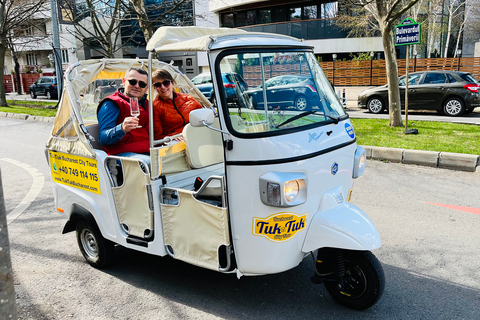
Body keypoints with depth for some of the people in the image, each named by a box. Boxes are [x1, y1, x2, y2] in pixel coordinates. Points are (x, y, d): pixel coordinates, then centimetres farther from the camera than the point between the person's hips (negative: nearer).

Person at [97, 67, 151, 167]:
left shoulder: (146, 104, 27)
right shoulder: (111, 104, 4)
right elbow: (103, 138, -7)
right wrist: (122, 129, -27)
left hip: (147, 153, 7)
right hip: (123, 153, -7)